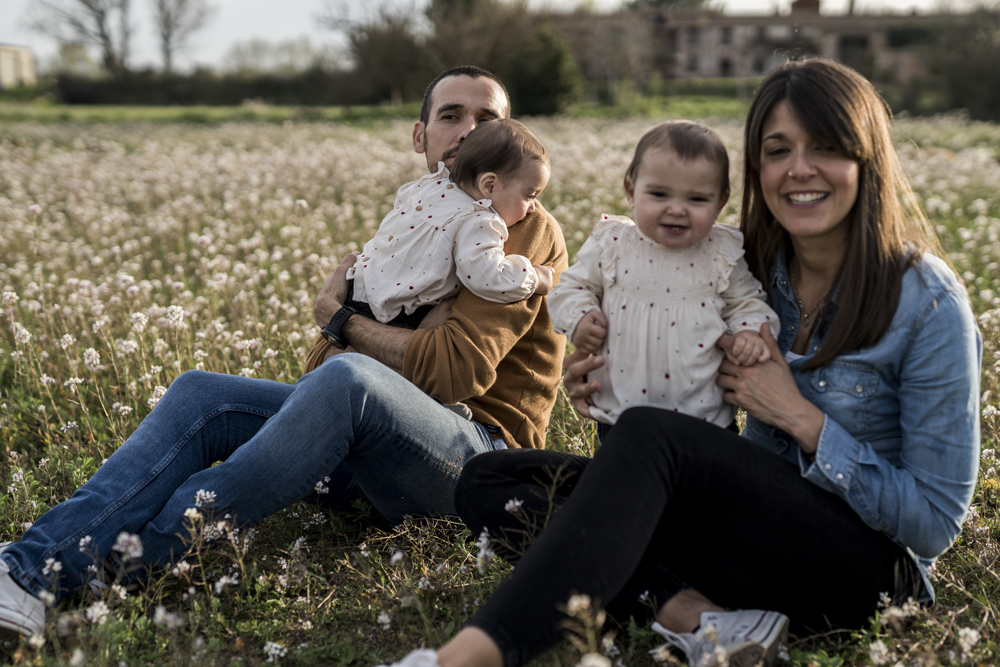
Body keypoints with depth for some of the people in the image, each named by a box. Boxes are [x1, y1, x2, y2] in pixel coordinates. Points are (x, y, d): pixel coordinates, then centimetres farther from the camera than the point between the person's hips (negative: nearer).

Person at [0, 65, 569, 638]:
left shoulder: (527, 231, 0)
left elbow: (456, 370, -15)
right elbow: (317, 372, 14)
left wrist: (343, 319, -4)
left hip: (480, 448, -7)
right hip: (373, 442, 7)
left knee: (348, 378, -37)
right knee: (202, 393, -9)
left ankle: (137, 563, -33)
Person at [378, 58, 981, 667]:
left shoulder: (928, 302, -12)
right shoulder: (754, 268, 3)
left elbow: (937, 522, -10)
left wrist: (800, 416, -16)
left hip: (872, 566, -6)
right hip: (757, 521, 7)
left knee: (651, 434, -34)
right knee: (487, 482, -9)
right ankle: (699, 615, -27)